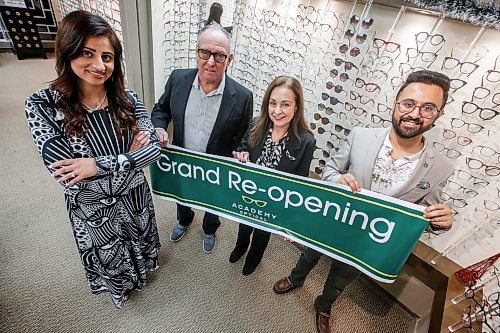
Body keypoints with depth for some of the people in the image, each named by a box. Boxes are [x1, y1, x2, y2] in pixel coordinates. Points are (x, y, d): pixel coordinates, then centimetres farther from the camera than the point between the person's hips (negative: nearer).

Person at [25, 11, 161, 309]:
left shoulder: (128, 99, -13)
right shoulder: (42, 105, -19)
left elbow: (155, 149, -18)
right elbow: (70, 177, -24)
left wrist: (99, 164, -26)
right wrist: (129, 158, -24)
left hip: (135, 198, 2)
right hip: (93, 210, -1)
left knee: (139, 247, 29)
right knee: (110, 260, 27)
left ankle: (140, 271, 64)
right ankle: (121, 288, 61)